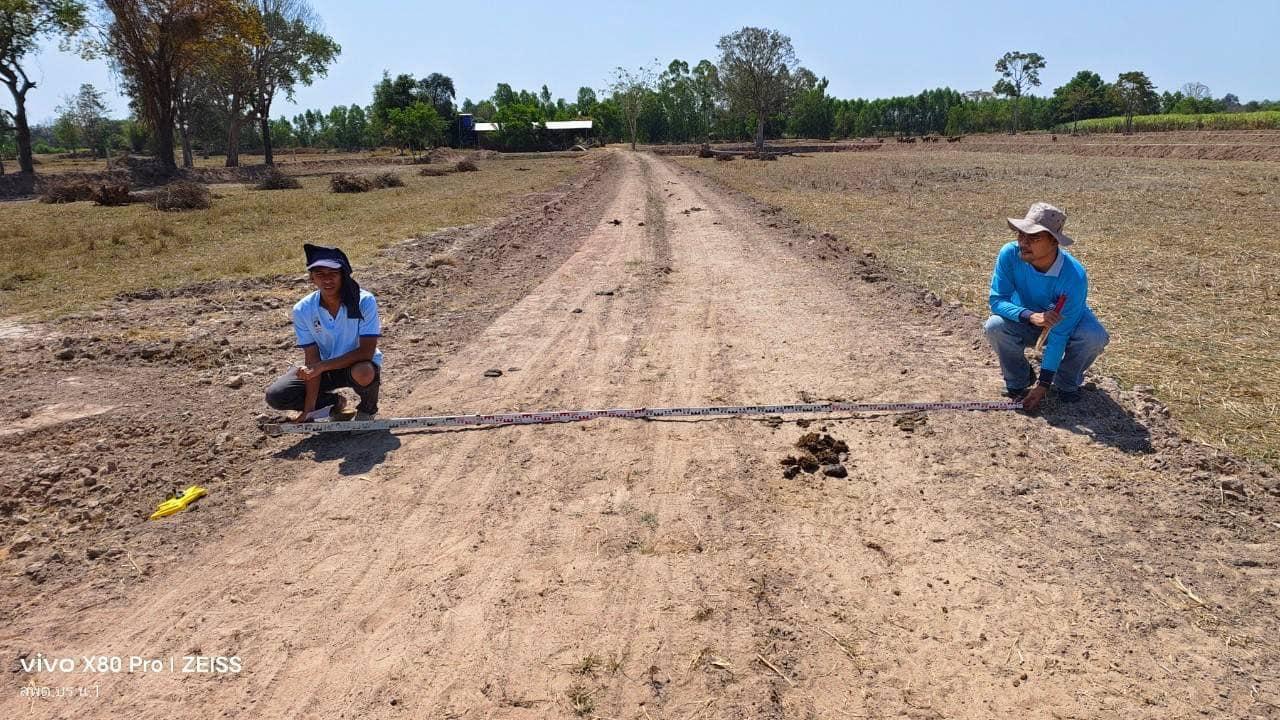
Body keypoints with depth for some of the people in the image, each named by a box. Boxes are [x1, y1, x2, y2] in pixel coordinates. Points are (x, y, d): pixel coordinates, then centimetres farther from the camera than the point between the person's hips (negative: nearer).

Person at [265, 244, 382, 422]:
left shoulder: (365, 301, -25)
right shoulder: (303, 310, -16)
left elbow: (366, 352, -27)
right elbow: (312, 359, -14)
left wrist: (322, 366, -32)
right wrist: (309, 409, -18)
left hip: (359, 364, -3)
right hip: (324, 367, 3)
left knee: (363, 373, -39)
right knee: (275, 396, -14)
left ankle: (367, 408, -2)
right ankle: (334, 403, 13)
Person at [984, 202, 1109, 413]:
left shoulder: (1074, 275, -33)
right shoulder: (1010, 254, -28)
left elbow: (1059, 334, -31)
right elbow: (997, 300, -23)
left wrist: (1043, 384, -29)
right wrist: (1030, 316, -44)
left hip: (1068, 322, -1)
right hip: (1026, 322, 2)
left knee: (1094, 336, -33)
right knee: (995, 326, -30)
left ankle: (1066, 382, -1)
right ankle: (1018, 380, -1)